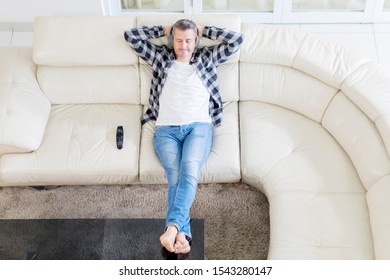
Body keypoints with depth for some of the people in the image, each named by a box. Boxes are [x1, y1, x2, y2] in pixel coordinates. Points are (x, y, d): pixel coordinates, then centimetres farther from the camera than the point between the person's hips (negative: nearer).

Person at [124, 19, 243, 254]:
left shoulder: (207, 58, 19)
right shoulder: (161, 58, 20)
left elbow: (236, 40, 12)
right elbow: (131, 36, 17)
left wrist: (204, 30, 18)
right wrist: (163, 30, 22)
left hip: (199, 127, 0)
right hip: (166, 129, 1)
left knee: (189, 171, -32)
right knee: (175, 176, -27)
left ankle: (173, 228, -45)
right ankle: (182, 234, -39)